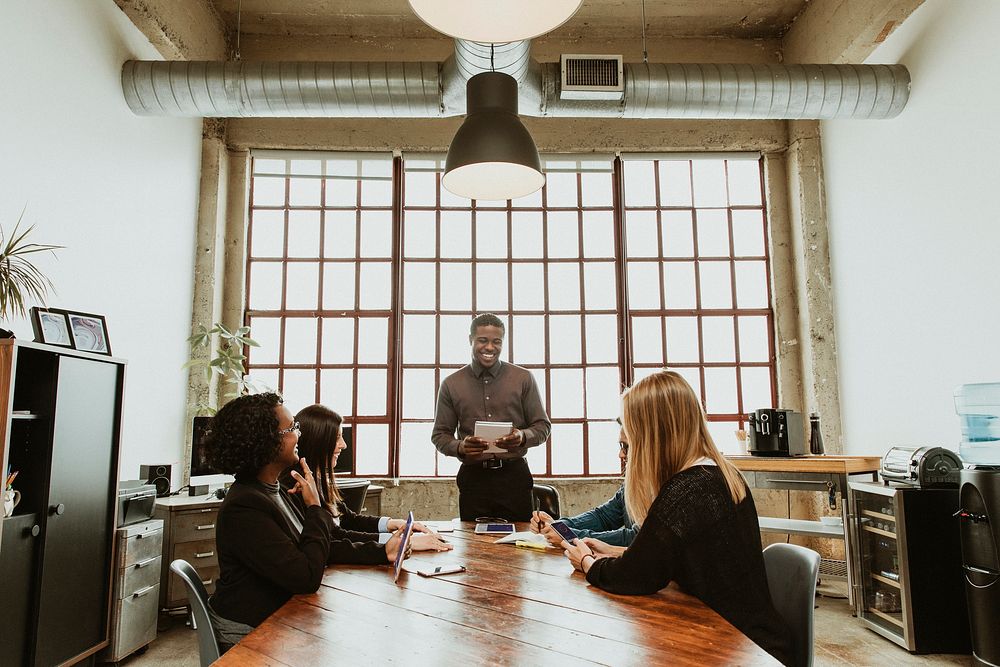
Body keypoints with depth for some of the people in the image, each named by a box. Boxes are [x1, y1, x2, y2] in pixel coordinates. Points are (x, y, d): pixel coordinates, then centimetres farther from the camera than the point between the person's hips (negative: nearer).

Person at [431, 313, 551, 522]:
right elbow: (439, 435, 8)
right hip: (473, 478, 0)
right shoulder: (451, 384, 6)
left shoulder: (523, 379, 4)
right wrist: (460, 447, -13)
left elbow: (543, 426, 6)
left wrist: (523, 437, -15)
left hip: (514, 475, 0)